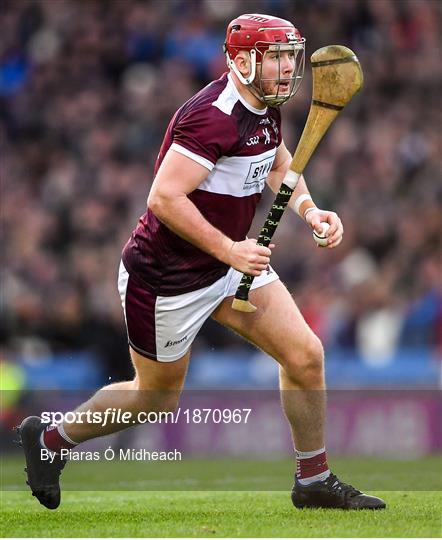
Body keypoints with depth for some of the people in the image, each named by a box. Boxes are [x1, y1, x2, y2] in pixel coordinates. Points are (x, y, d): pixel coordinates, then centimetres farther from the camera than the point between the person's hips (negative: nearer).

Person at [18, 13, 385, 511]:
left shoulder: (266, 107, 3)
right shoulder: (214, 116, -27)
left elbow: (280, 164, 23)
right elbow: (164, 198, -31)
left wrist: (309, 209, 4)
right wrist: (229, 249, -29)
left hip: (230, 261, 8)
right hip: (166, 278, -8)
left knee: (305, 356, -1)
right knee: (157, 397, 9)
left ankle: (314, 480, 14)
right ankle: (49, 438, 31)